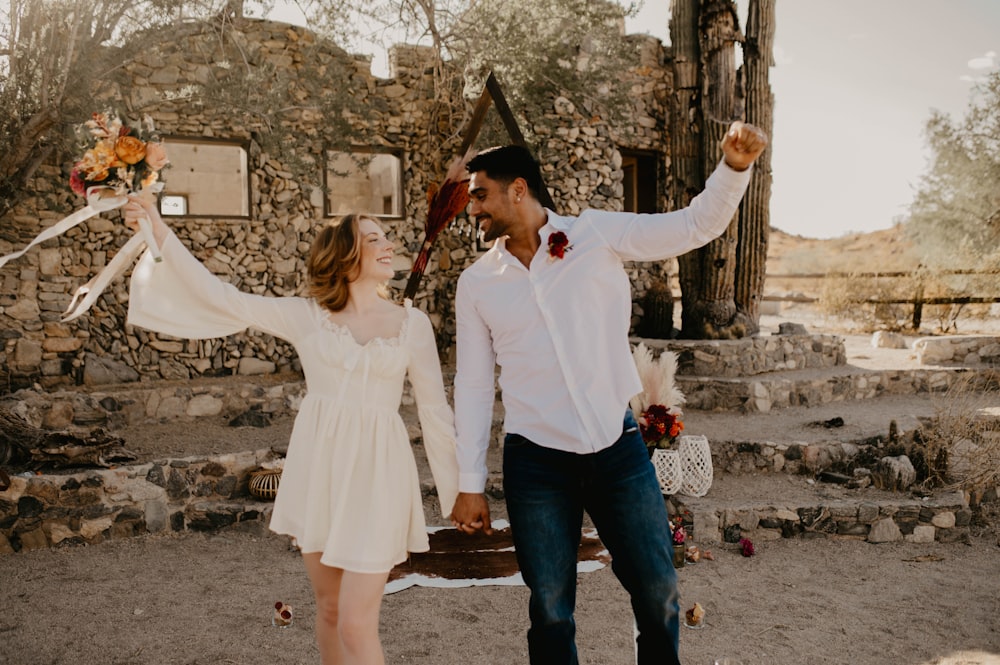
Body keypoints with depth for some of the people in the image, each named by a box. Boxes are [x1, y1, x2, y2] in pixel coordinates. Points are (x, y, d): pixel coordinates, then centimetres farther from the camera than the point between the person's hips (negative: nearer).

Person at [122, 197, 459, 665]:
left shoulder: (413, 322, 1)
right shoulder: (307, 316, 2)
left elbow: (434, 409, 3)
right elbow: (224, 299, -2)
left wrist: (460, 488, 4)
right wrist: (161, 234, -8)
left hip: (376, 472, -2)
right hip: (315, 466, 2)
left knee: (356, 625, -5)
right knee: (328, 608, 14)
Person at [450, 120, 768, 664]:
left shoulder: (597, 235, -2)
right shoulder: (476, 282, 2)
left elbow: (695, 226, -6)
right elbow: (473, 385, 4)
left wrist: (734, 166, -25)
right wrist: (469, 484, 4)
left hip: (617, 447, 0)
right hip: (536, 461, 1)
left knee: (658, 591, 8)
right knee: (550, 609, 9)